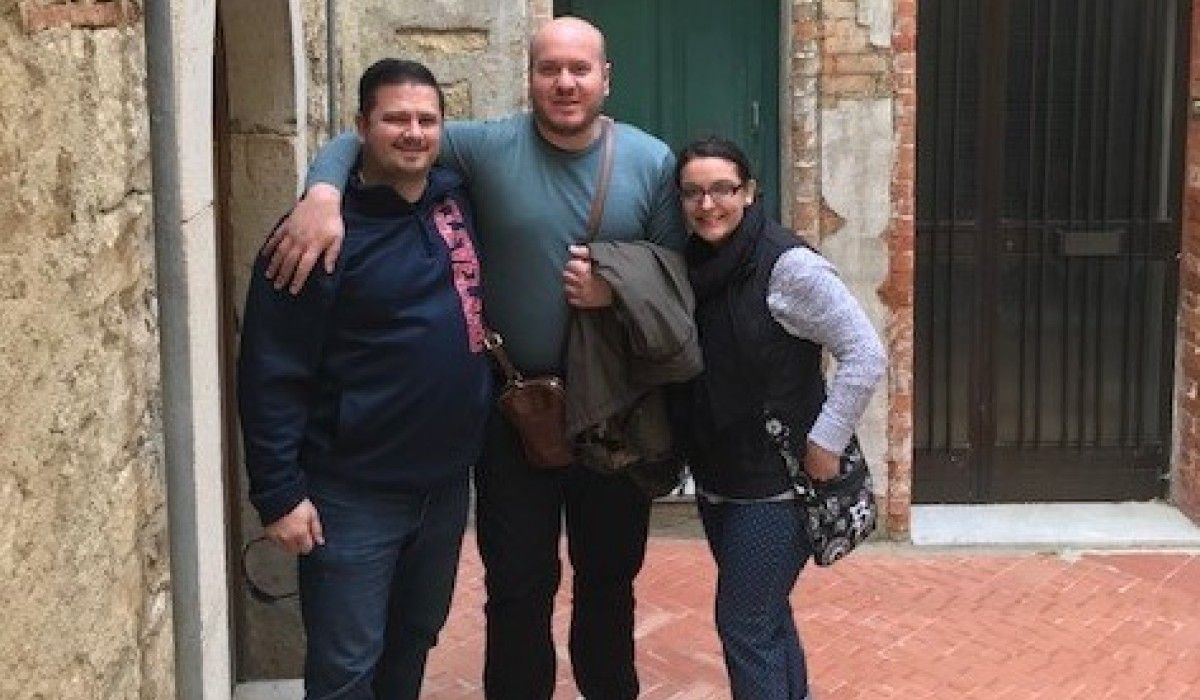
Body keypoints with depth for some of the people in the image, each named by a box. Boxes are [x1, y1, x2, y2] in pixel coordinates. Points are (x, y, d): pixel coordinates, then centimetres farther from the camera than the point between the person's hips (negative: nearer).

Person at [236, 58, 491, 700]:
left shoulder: (458, 198, 2)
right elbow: (272, 374, -15)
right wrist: (278, 492, -18)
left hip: (448, 481, 6)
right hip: (353, 495, -6)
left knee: (414, 640, 21)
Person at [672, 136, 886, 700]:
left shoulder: (787, 265, -18)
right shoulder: (691, 266, 3)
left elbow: (866, 355, -18)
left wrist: (826, 442, -17)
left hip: (775, 483, -7)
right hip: (715, 479, 7)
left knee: (745, 627, -4)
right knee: (766, 616, 20)